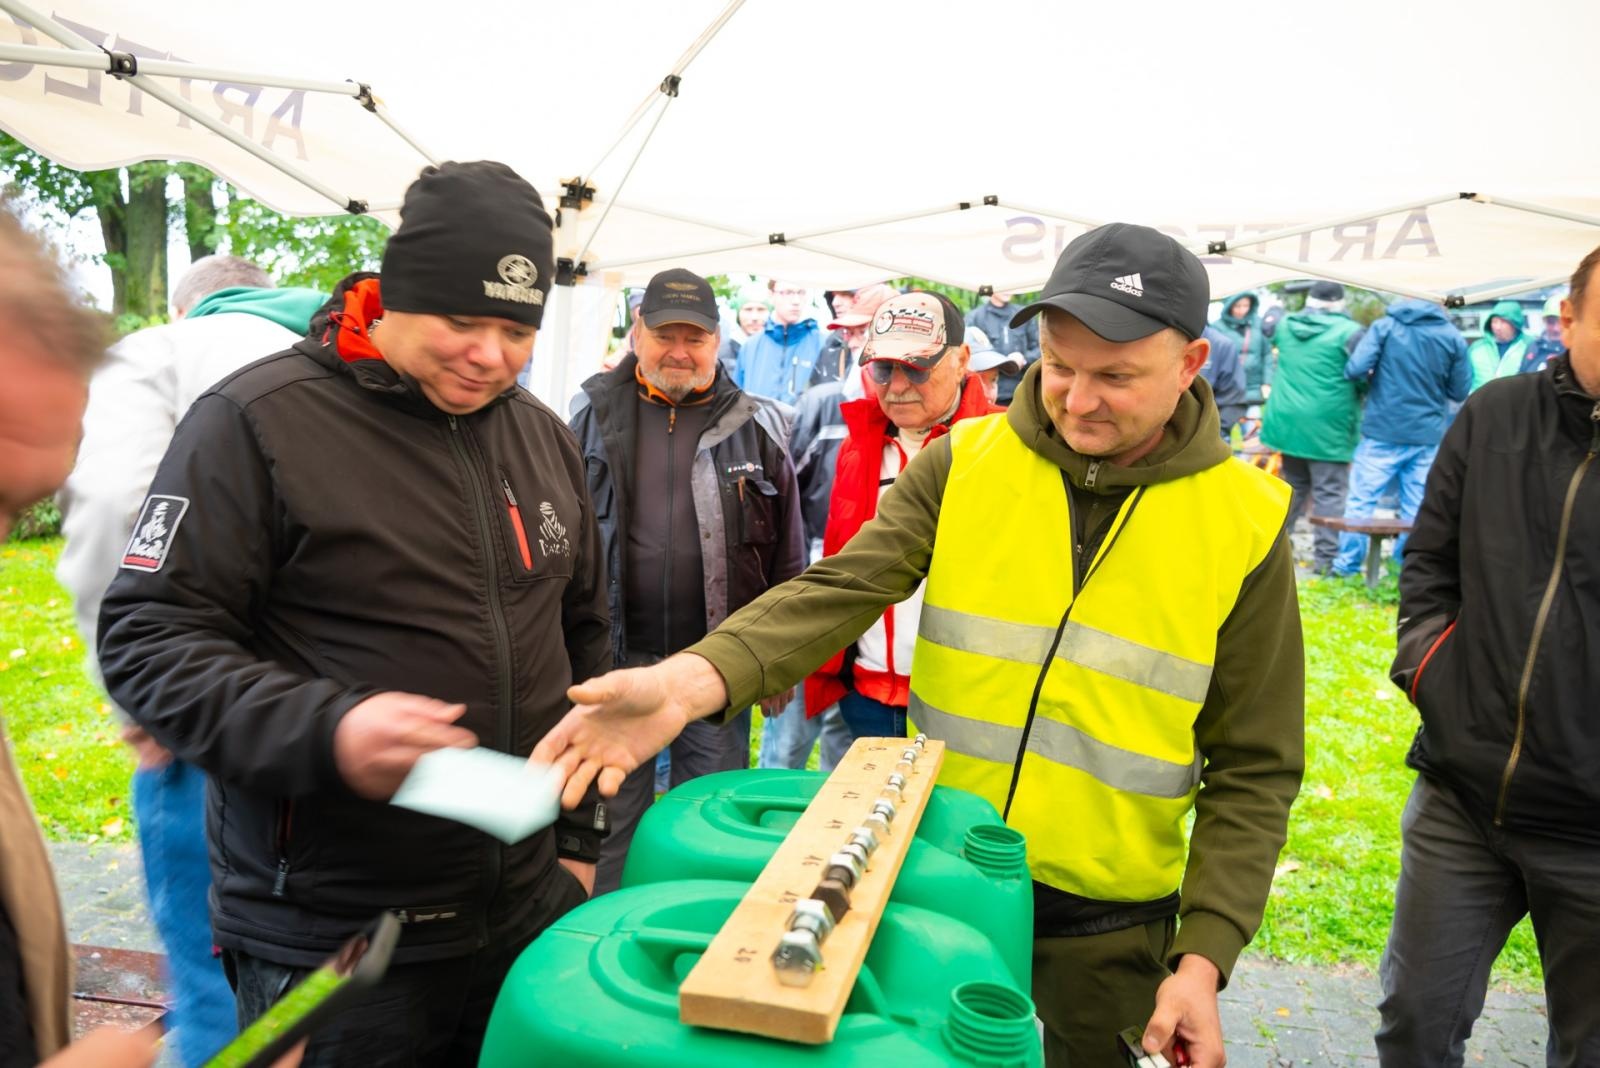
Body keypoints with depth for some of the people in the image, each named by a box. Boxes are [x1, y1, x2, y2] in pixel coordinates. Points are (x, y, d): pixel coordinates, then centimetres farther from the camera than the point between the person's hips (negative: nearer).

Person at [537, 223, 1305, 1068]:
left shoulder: (1242, 523, -9)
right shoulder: (963, 464, -8)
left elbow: (1255, 767, -4)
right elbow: (841, 589, -20)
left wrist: (1204, 957, -10)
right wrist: (694, 679, -38)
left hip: (1112, 920, 0)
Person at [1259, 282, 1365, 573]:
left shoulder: (1286, 325, 5)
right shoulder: (1348, 332, -10)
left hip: (1287, 422, 6)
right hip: (1328, 427, -6)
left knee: (1294, 486, 20)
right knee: (1329, 492, -1)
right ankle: (1326, 556, 0)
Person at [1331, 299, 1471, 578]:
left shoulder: (1384, 327, -5)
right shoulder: (1453, 337, 1)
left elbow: (1355, 369, -15)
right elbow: (1459, 392, 4)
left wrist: (1374, 379, 7)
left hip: (1382, 432, -2)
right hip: (1428, 436, 2)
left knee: (1361, 500, 5)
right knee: (1417, 508, 9)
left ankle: (1347, 565, 6)